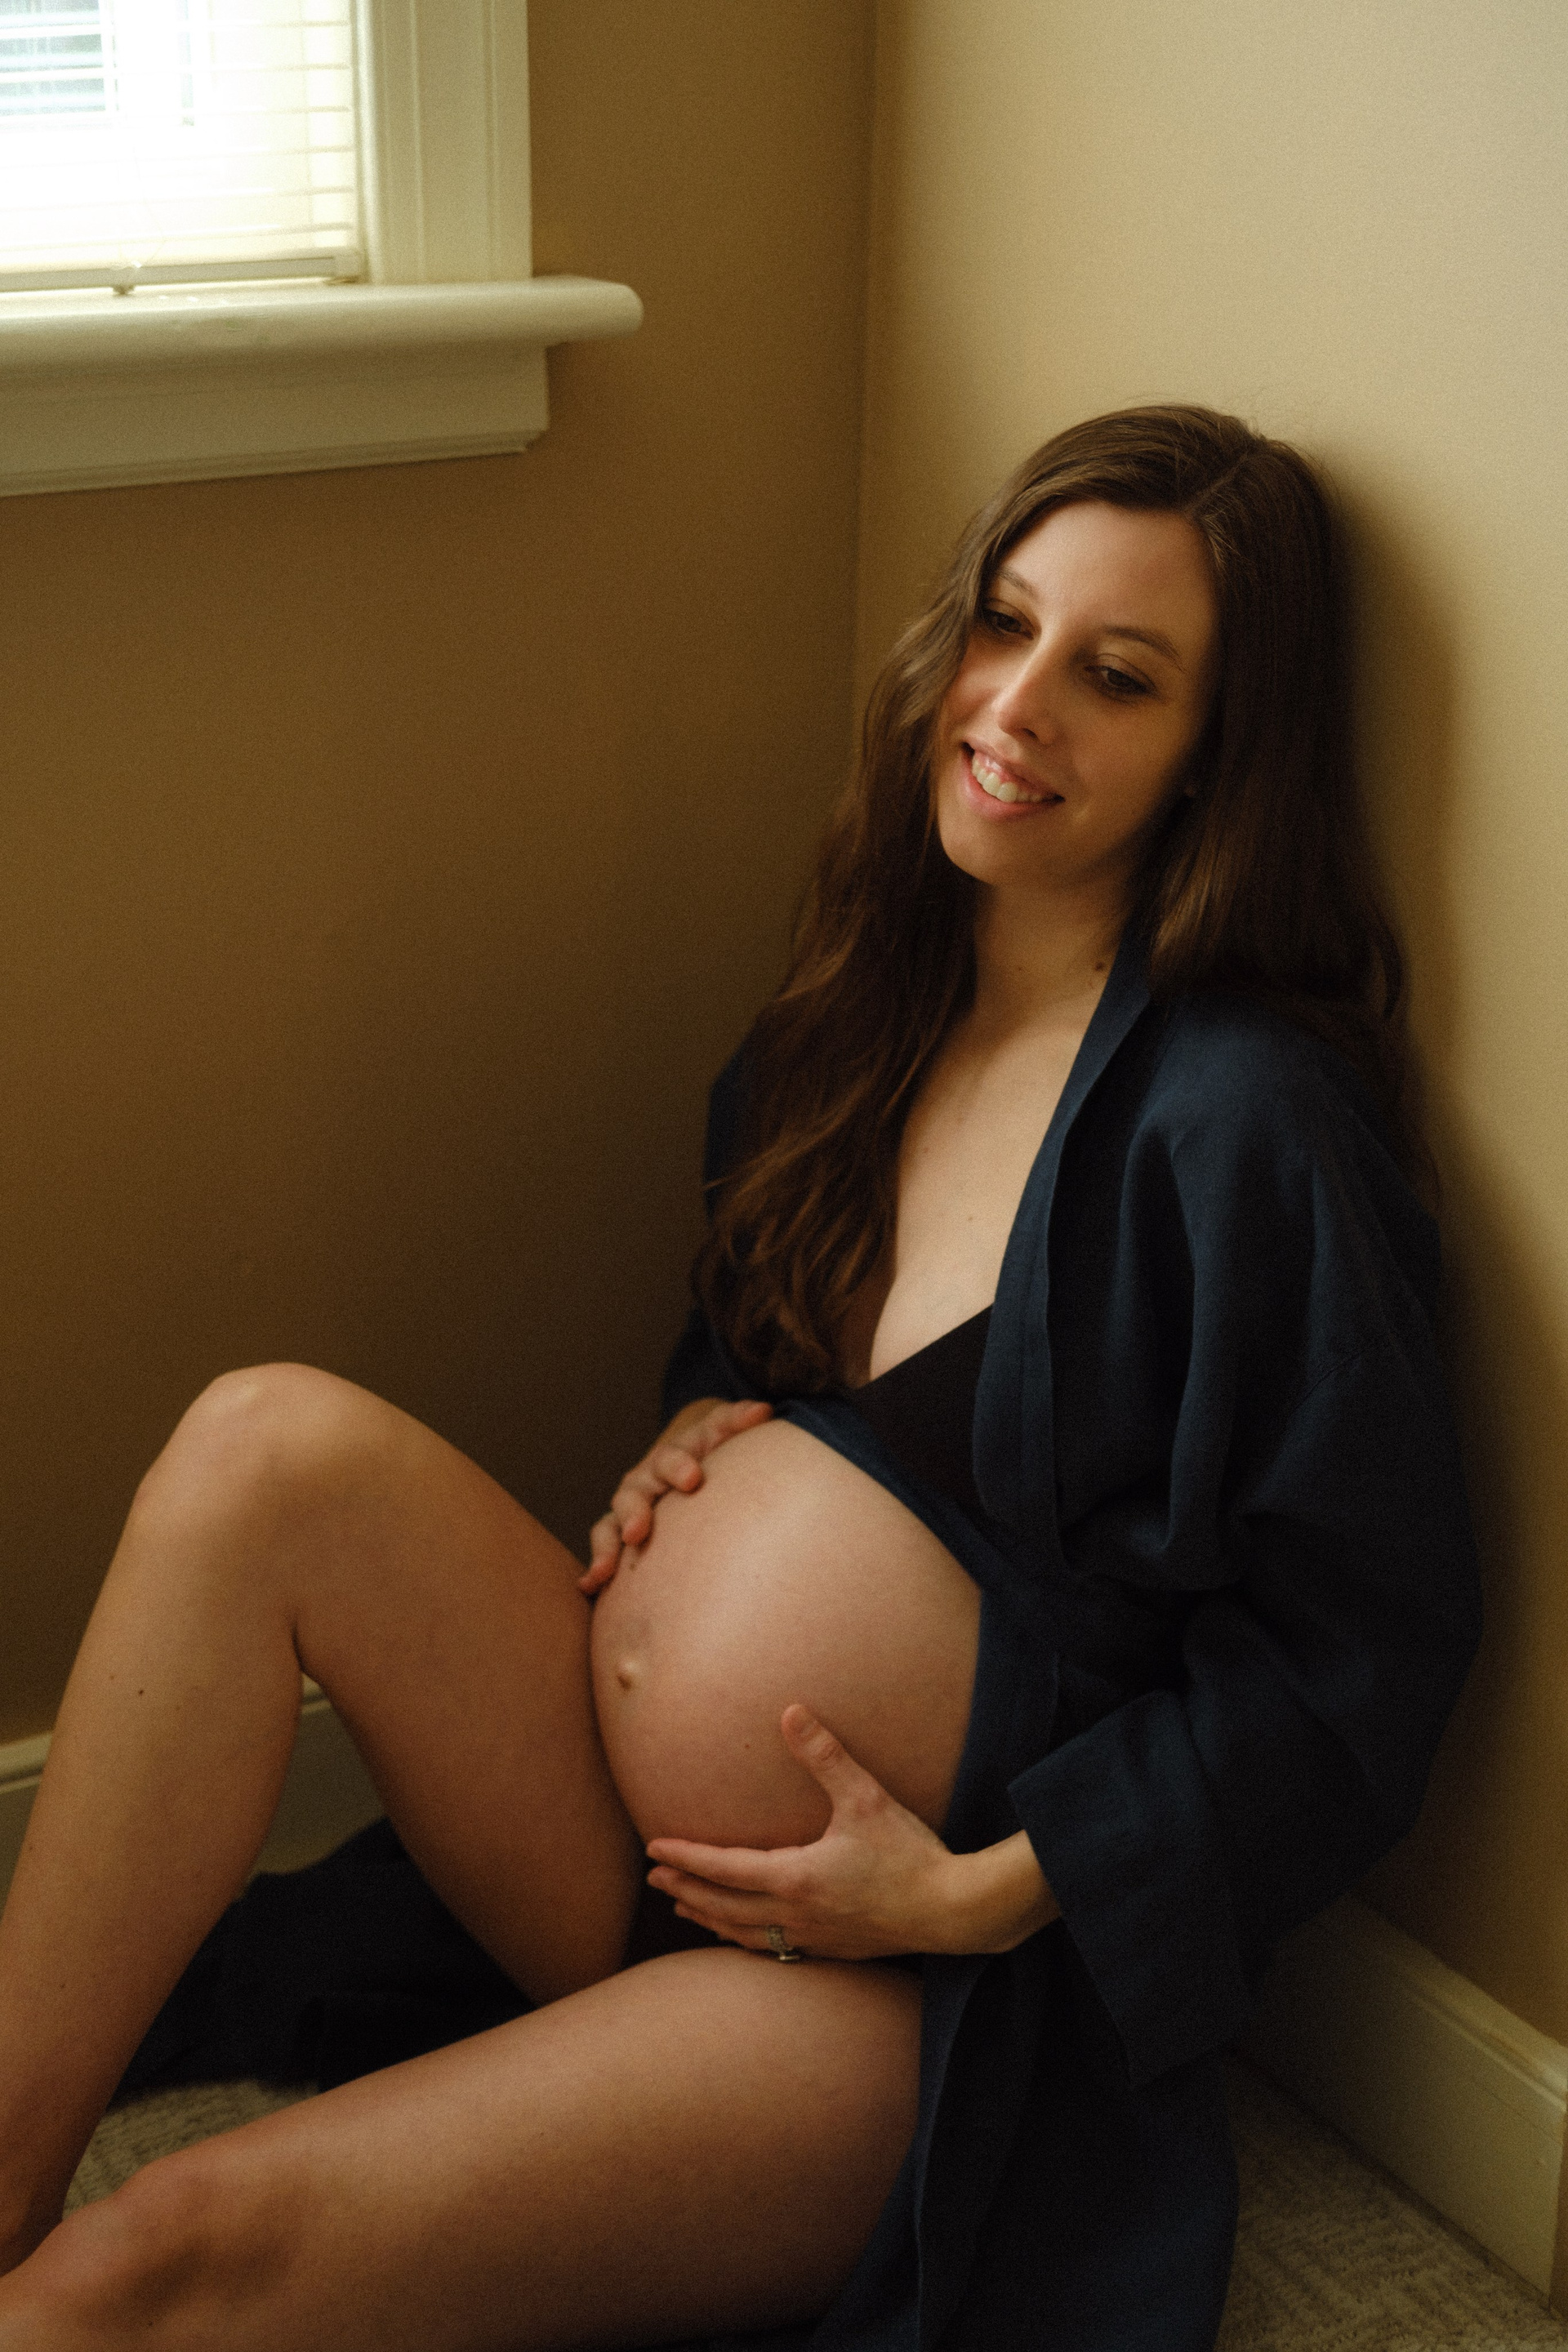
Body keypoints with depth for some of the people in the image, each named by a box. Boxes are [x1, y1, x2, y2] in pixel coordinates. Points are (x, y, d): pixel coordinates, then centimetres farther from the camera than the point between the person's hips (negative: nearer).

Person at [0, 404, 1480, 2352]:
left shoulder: (1245, 1126, -16)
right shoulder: (883, 1004, 7)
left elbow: (1358, 1657, -14)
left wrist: (983, 1887, -17)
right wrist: (700, 1424, 2)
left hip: (909, 1998, -7)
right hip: (624, 1873, 7)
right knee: (269, 1446, -18)